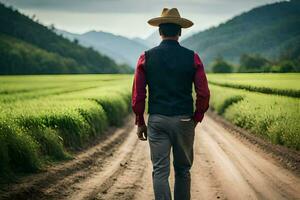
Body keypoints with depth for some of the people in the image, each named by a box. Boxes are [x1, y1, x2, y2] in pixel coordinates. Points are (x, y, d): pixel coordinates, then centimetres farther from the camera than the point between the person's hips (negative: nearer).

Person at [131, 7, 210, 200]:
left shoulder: (146, 57, -1)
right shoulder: (192, 57, -1)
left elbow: (138, 94, -1)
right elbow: (203, 94, -3)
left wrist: (140, 123, 9)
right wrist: (196, 119, 11)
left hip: (157, 120, 0)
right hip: (184, 120, 1)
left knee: (160, 171, 1)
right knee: (183, 169, 15)